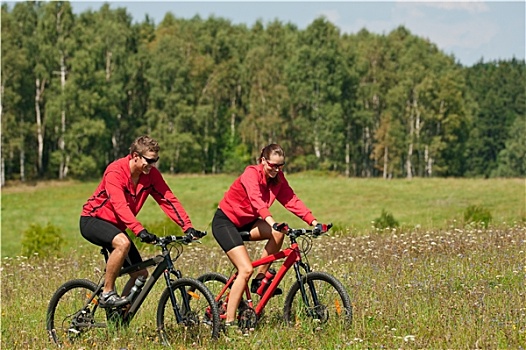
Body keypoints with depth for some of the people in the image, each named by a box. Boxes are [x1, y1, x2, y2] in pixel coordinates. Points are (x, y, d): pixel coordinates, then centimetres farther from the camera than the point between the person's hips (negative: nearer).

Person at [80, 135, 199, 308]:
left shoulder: (151, 174, -8)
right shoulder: (116, 171, -27)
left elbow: (168, 200, -11)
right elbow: (119, 205, -37)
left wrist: (188, 227, -23)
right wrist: (140, 231, -49)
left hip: (115, 226, 7)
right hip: (92, 220, -7)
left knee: (141, 275, -2)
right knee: (123, 243, -37)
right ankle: (107, 294, -24)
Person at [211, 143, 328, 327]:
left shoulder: (278, 179, -3)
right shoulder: (251, 174, -24)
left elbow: (292, 200, -12)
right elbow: (256, 200, -41)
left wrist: (313, 222, -24)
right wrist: (271, 222, -57)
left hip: (245, 222, 7)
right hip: (225, 221, -7)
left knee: (278, 233, -21)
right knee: (246, 270, -20)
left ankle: (259, 280, -6)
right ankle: (229, 322, -16)